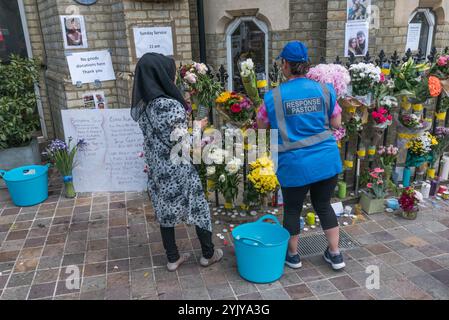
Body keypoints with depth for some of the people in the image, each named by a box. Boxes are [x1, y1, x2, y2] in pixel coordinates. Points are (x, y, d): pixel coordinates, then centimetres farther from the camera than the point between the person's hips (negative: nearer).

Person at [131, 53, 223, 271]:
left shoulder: (141, 106, 1)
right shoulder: (171, 106, -22)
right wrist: (198, 127, -3)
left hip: (156, 170, 7)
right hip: (178, 170, -6)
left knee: (165, 211, 17)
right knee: (197, 208, 12)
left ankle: (173, 259, 30)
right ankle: (208, 254, 27)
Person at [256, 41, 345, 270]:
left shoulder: (274, 96, -8)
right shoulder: (324, 90, -2)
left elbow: (260, 126, 4)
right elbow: (337, 123, 6)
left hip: (295, 164, -3)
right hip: (327, 160, 3)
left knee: (292, 209, 16)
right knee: (324, 205, 21)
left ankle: (292, 255, 33)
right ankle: (335, 254, 30)